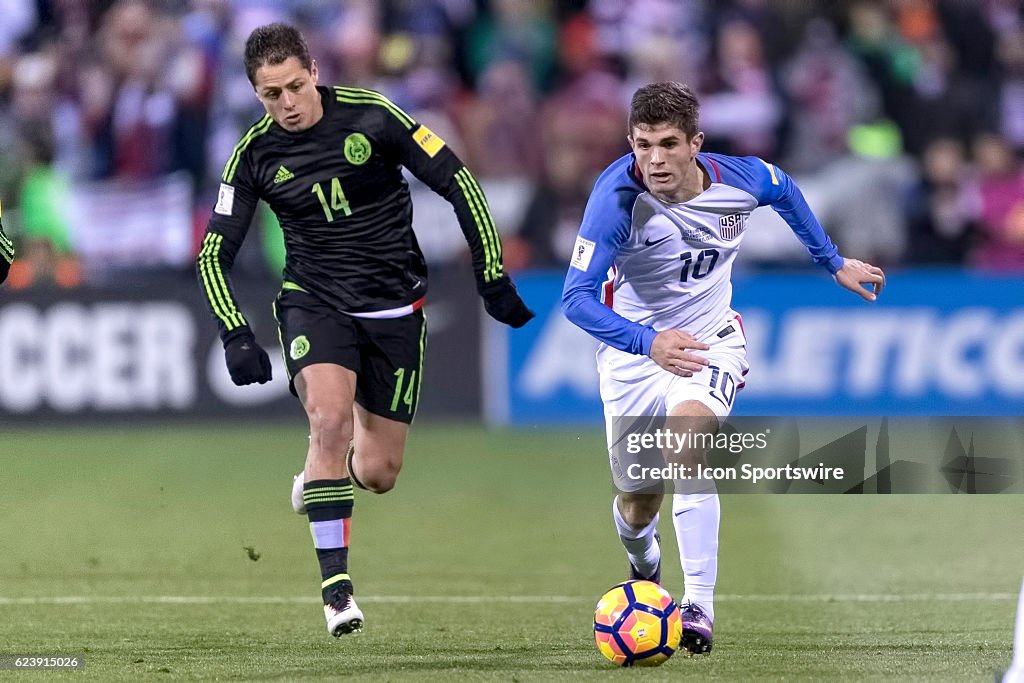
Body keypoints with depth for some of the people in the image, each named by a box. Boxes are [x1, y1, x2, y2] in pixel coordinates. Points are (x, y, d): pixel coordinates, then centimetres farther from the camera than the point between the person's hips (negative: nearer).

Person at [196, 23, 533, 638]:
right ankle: (336, 585, -21)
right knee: (330, 418, -29)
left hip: (395, 308, 0)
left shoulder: (370, 116, -11)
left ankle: (321, 477, 41)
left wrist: (493, 278, -5)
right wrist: (237, 336, -13)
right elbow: (215, 253, 0)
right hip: (315, 302, 0)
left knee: (378, 473, 2)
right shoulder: (255, 154, -6)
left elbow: (458, 183, -4)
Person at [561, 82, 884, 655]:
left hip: (709, 339, 0)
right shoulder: (617, 197, -28)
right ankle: (644, 566, 49)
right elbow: (577, 297, -33)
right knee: (638, 504, 8)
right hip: (633, 346, 0)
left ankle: (699, 605, -31)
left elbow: (785, 190, 8)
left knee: (687, 431, -32)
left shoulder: (742, 179, -18)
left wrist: (834, 263, 17)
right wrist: (648, 341, -48)